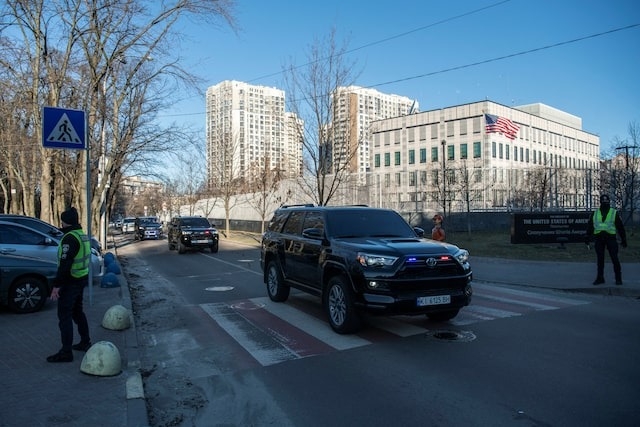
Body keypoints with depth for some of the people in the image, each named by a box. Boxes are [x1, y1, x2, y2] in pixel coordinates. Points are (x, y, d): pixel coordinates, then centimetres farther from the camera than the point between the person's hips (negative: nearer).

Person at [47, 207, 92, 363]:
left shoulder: (70, 238, -19)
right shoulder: (83, 235, 11)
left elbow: (64, 264, -24)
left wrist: (57, 285, -21)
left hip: (70, 281, -10)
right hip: (82, 279, 10)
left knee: (64, 315, -3)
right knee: (77, 311, 21)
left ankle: (66, 352, 0)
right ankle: (85, 342, 30)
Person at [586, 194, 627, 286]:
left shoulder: (614, 213, 5)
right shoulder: (595, 213, 11)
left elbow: (620, 227, 5)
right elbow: (590, 226, 13)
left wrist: (623, 240, 2)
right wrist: (588, 238, 7)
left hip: (611, 238, -2)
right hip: (599, 239, 2)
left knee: (615, 259, -3)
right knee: (600, 259, 6)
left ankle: (618, 278, 8)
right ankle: (600, 278, 14)